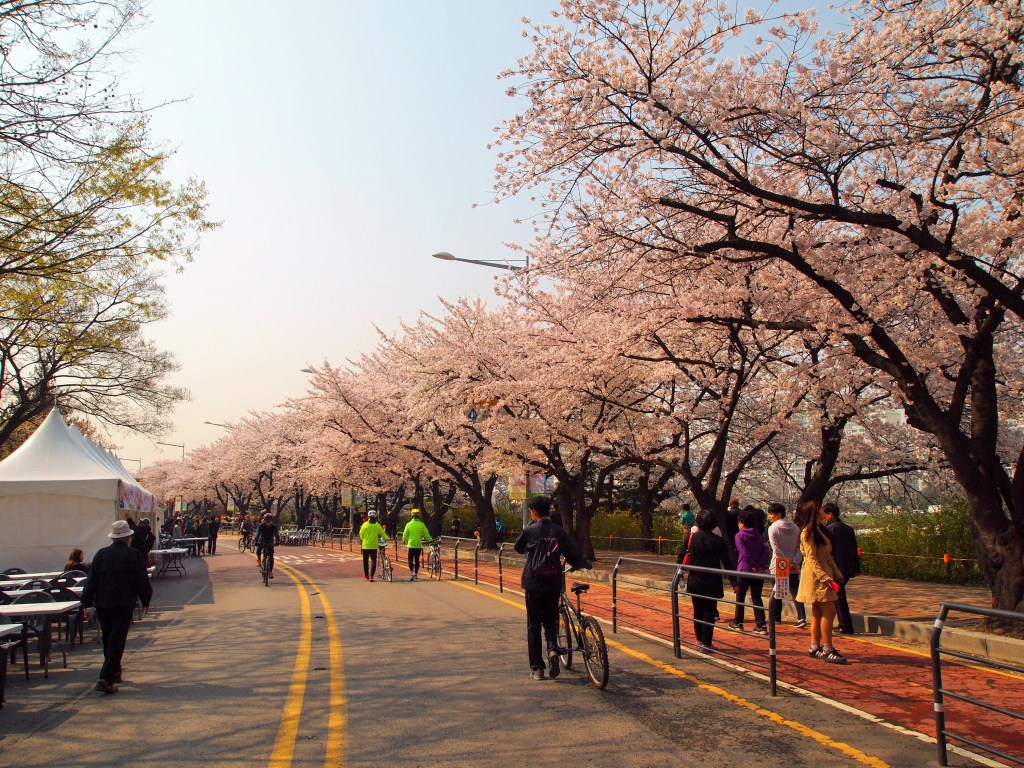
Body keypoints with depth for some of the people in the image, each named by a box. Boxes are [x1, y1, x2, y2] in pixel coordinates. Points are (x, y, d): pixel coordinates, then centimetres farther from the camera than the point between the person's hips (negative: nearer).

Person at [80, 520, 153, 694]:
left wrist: (87, 603, 11)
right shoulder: (134, 555, -6)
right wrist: (145, 601, 11)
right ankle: (106, 679, -12)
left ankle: (114, 672, 32)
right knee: (117, 642, -3)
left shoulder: (101, 554, 3)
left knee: (108, 640, 19)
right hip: (123, 605, -4)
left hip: (102, 605, 4)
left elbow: (91, 581, 4)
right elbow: (143, 582, -3)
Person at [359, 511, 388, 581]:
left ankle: (366, 575, 25)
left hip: (365, 545, 1)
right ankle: (371, 576, -11)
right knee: (373, 561, 1)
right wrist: (387, 539, 27)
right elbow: (383, 534, 7)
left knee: (365, 561, 14)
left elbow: (361, 535, 4)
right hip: (374, 546, 0)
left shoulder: (365, 524, -4)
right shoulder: (377, 525, -3)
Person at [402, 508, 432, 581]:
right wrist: (430, 540, 19)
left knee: (410, 559, 4)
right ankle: (416, 574, 19)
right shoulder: (422, 525, -4)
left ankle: (412, 572, -16)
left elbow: (405, 535, -2)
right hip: (418, 545, 2)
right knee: (417, 559, 14)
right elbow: (426, 534, 0)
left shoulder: (409, 524, -7)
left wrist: (406, 540, 19)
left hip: (411, 545, -2)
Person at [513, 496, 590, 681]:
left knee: (533, 625, 8)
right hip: (554, 584, 2)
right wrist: (587, 563, 21)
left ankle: (537, 668, 9)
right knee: (550, 622, 17)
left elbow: (519, 548, 12)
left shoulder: (530, 530, -7)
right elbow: (574, 558, 0)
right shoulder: (560, 532, -1)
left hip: (533, 583, -2)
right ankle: (553, 650, -11)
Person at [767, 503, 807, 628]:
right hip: (794, 567, 3)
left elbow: (776, 549, -15)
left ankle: (775, 617, 20)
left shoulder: (773, 528, -9)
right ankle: (802, 618, -13)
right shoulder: (795, 527, 6)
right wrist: (795, 562, -6)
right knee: (795, 591, 2)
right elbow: (800, 547, 1)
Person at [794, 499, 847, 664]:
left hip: (823, 574, 9)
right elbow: (811, 559, -19)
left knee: (818, 612, 10)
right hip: (815, 576, -9)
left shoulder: (820, 529, 15)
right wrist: (825, 577, -25)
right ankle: (827, 649, -8)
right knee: (829, 611, -11)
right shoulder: (808, 532, -14)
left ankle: (815, 647, 15)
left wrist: (836, 572, 15)